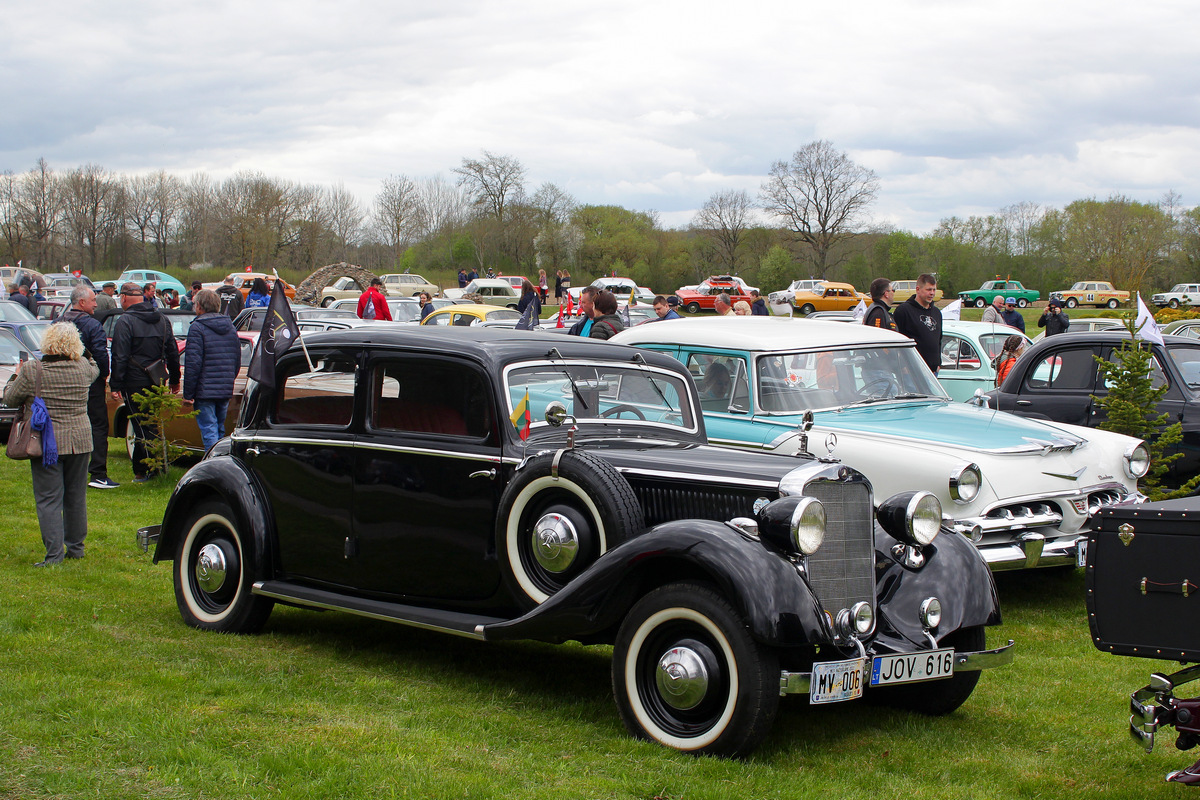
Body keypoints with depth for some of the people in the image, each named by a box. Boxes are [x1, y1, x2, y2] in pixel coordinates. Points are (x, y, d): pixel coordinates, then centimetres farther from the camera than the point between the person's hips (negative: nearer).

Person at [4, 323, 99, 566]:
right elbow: (95, 370, 23)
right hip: (80, 440, 4)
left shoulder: (32, 370, -14)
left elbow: (10, 399, 0)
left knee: (48, 499, 0)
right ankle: (76, 547, 24)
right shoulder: (83, 367, -3)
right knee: (76, 496, 15)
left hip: (48, 443, -4)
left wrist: (18, 377, 17)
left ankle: (54, 554, -6)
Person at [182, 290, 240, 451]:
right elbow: (237, 361, 17)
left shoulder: (197, 328, -10)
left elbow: (193, 364, -15)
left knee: (209, 432, -6)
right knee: (219, 430, 17)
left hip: (205, 391, -7)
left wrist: (188, 394, -12)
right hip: (226, 391, 7)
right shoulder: (230, 327, 12)